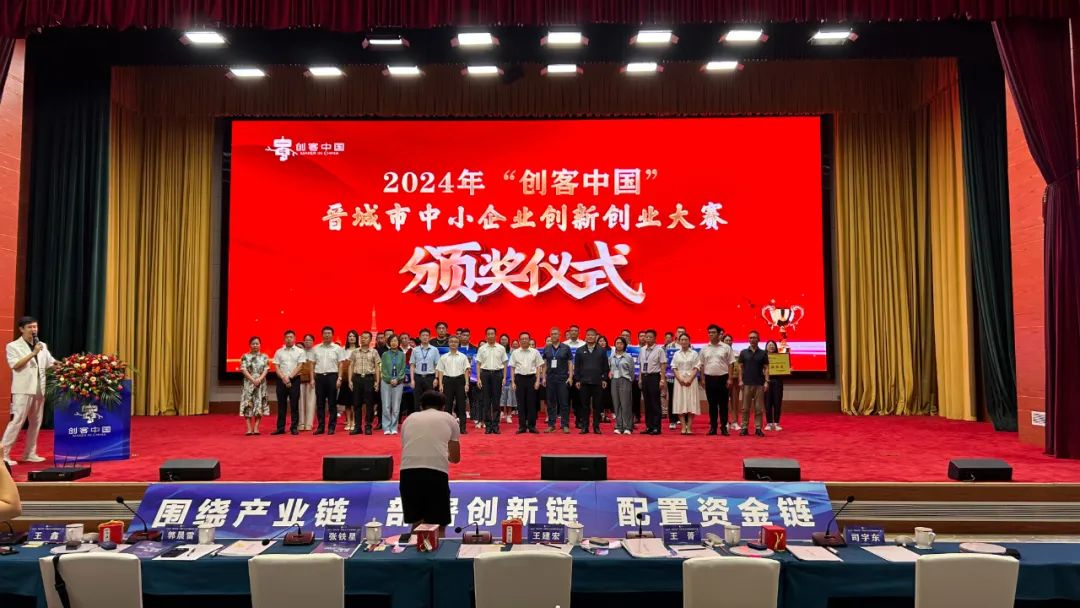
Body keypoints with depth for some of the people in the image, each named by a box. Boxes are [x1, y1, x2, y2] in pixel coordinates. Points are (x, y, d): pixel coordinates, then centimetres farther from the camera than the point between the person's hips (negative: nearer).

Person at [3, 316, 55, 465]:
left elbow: (51, 363, 14)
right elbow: (15, 365, -14)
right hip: (23, 390, -6)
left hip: (39, 389, 6)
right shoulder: (13, 346, -1)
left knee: (36, 422, 9)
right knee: (17, 421, -8)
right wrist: (33, 353, -18)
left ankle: (30, 453, 17)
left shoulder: (42, 345, 14)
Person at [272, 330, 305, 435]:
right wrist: (283, 377, -11)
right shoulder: (279, 352, 9)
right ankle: (280, 428, 11)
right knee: (281, 404, 6)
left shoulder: (300, 351, 3)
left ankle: (294, 428, 5)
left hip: (294, 380, -2)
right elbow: (276, 367, 3)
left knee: (294, 405, 0)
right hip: (281, 380, 2)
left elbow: (299, 366, -4)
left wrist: (289, 377, -14)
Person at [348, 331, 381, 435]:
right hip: (357, 378, 2)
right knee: (356, 403, 4)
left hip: (369, 378, -2)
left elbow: (377, 367, 4)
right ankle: (357, 427, 10)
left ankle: (368, 427, 7)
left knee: (369, 404, 0)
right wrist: (350, 380, 2)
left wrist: (377, 381, -2)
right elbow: (351, 366, 10)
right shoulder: (355, 352, 10)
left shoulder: (374, 352, 5)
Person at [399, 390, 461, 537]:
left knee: (416, 522, 20)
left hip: (408, 471, 2)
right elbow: (455, 458, 27)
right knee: (438, 526, 11)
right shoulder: (449, 419, 22)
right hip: (437, 472, -2)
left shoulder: (410, 419, 26)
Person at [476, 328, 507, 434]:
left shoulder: (501, 348, 6)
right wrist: (478, 378, -2)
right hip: (485, 374, 0)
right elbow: (478, 364, 6)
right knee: (486, 401, 2)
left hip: (497, 374, 0)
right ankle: (488, 425, 8)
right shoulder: (482, 348, 6)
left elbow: (504, 364, 7)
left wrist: (504, 378, -1)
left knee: (496, 401, 2)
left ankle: (495, 425, 7)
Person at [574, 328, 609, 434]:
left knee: (597, 405, 3)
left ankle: (596, 426, 9)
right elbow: (577, 366, 7)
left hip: (597, 382, 0)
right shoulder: (580, 351, 8)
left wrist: (604, 379, 1)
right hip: (584, 382, 0)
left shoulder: (601, 351, 7)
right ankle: (585, 427, 7)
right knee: (585, 405, 2)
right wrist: (577, 380, 0)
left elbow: (605, 366, 7)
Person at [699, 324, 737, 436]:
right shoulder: (704, 348, 8)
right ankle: (712, 427, 12)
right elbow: (702, 365, 10)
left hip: (722, 377, -2)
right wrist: (703, 379, 5)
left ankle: (724, 427, 9)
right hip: (709, 378, 2)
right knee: (712, 404, 7)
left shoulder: (726, 348, 1)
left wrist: (730, 378, -7)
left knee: (723, 404, 3)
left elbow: (730, 364, 0)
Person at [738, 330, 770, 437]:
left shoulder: (763, 353, 6)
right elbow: (740, 367, 6)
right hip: (747, 383, 0)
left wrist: (766, 381, -4)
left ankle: (758, 428, 7)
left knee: (759, 408, 2)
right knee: (745, 407, 2)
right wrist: (740, 380, -3)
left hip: (759, 384, 0)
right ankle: (744, 427, 7)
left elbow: (766, 368, 5)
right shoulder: (744, 352, 6)